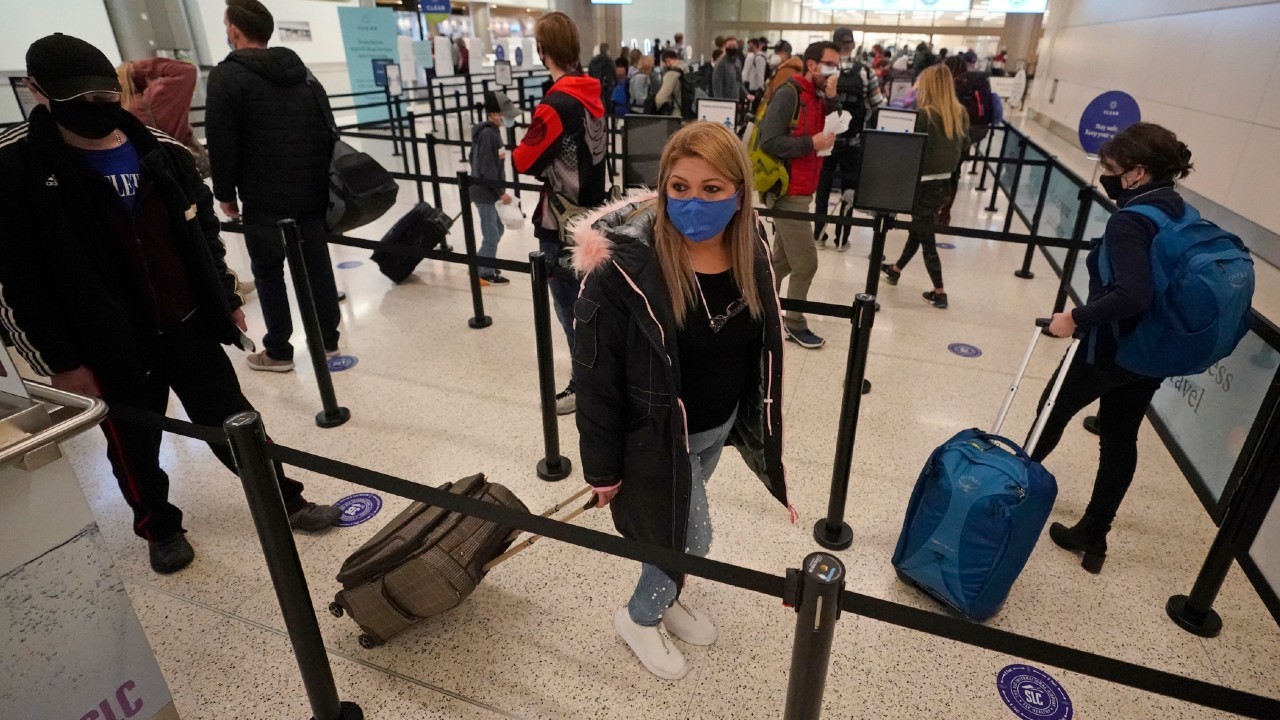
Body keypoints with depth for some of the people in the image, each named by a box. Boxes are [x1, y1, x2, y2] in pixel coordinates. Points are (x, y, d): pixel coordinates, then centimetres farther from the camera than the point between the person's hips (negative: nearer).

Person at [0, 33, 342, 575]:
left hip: (188, 324, 2)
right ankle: (160, 529, 38)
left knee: (233, 420, 11)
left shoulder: (163, 151, 1)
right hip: (108, 345, -2)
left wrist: (227, 299, 11)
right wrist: (60, 361, -10)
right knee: (134, 448, 15)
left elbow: (204, 231, 11)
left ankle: (286, 500, 26)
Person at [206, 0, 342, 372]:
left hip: (264, 197, -6)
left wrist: (225, 193, 0)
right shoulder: (300, 69, 13)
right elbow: (327, 128, 14)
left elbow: (221, 143, -10)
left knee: (268, 272, 4)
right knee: (317, 265, 10)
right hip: (311, 189, 6)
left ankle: (278, 352, 10)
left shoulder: (227, 76, -6)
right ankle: (328, 339, 18)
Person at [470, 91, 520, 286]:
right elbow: (487, 169, -23)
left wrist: (499, 190, 16)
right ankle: (485, 274, 13)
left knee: (496, 231, 20)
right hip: (485, 193, -10)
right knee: (491, 235, 0)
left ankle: (479, 266, 32)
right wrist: (501, 192, -17)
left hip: (489, 191, 10)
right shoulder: (488, 134, -20)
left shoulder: (491, 131, 10)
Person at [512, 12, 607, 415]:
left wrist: (512, 155, 4)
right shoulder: (592, 94, 5)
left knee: (571, 307, 4)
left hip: (561, 223, -8)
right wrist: (551, 162, 3)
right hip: (591, 213, 8)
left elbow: (525, 161, -17)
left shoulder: (555, 104, -21)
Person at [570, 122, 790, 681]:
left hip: (720, 424, 6)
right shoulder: (625, 267, -29)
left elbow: (761, 349, 5)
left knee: (678, 527, 26)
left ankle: (665, 599, 56)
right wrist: (603, 467, -12)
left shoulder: (750, 254, -10)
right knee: (689, 539, 10)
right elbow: (596, 377, -20)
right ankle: (638, 618, 41)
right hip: (659, 434, -6)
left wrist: (755, 426, 14)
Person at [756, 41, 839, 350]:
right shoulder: (788, 94, -13)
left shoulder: (819, 97, 14)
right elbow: (769, 141, -23)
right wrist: (811, 143, -20)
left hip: (800, 191, 9)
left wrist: (832, 101, -5)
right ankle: (795, 323, 12)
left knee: (783, 260, 14)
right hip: (787, 192, -9)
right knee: (806, 261, -4)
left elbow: (833, 133, 6)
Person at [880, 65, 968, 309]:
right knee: (919, 228, 22)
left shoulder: (924, 114, -18)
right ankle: (896, 269, 41)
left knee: (925, 236, 4)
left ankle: (939, 293, 8)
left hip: (925, 183, -7)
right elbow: (963, 145, 13)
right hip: (945, 182, 7)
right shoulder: (960, 114, 3)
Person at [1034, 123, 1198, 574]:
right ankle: (1093, 537, 25)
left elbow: (1132, 295, -33)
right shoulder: (1182, 214, 5)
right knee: (1120, 439, 14)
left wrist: (1076, 318, -26)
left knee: (1053, 413, 16)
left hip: (1109, 348, -8)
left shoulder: (1130, 222, -21)